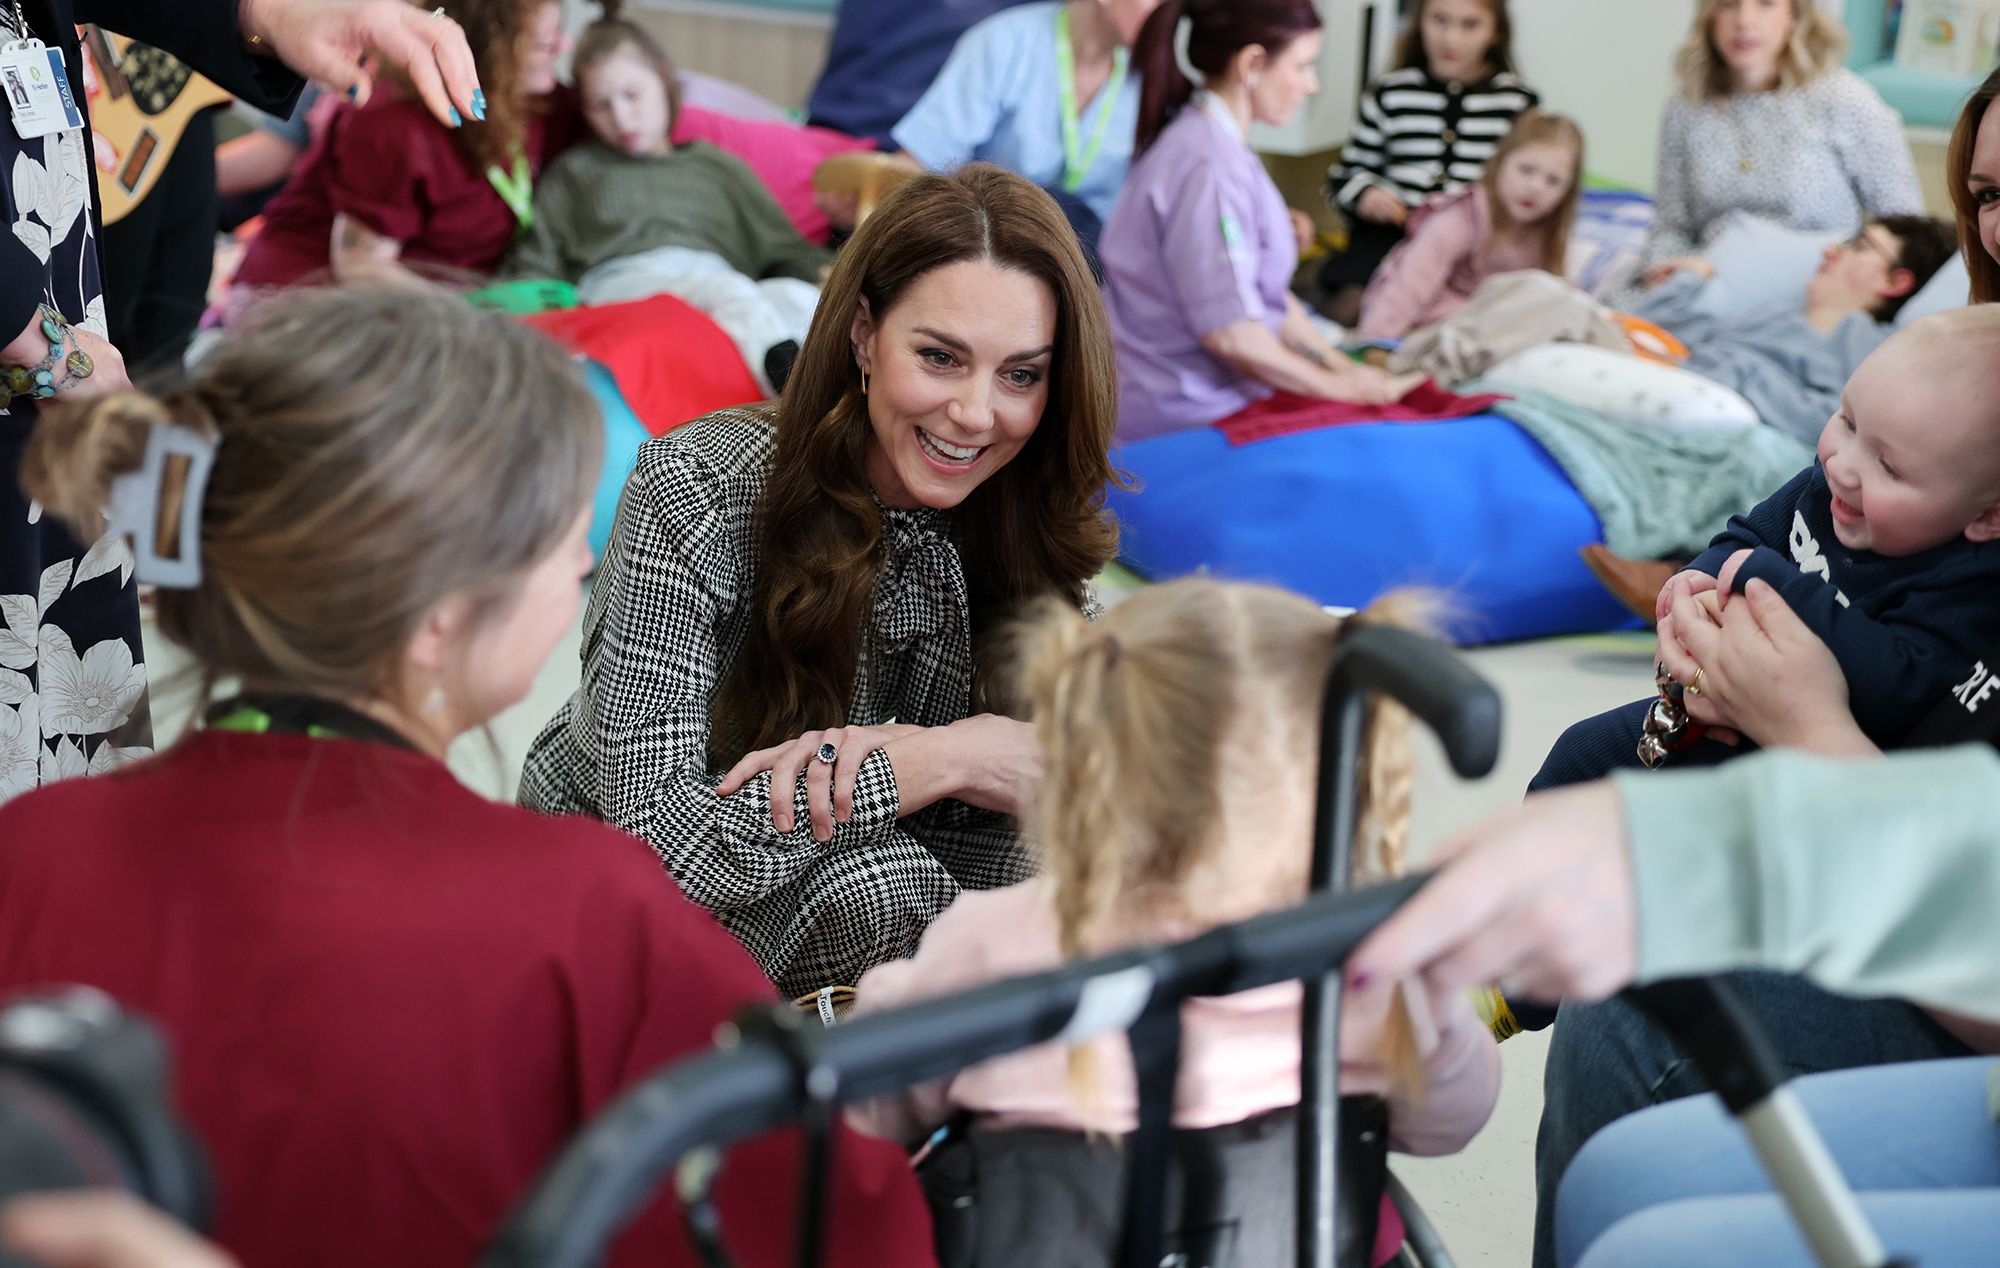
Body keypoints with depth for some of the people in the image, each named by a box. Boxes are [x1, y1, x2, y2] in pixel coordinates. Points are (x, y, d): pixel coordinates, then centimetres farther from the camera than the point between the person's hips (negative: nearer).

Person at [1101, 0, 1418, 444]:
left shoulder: (1218, 144, 11)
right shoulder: (1208, 167, -20)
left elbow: (1267, 293, 16)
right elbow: (1229, 332, -22)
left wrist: (1342, 368, 8)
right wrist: (1337, 387, -9)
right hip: (1180, 419, -9)